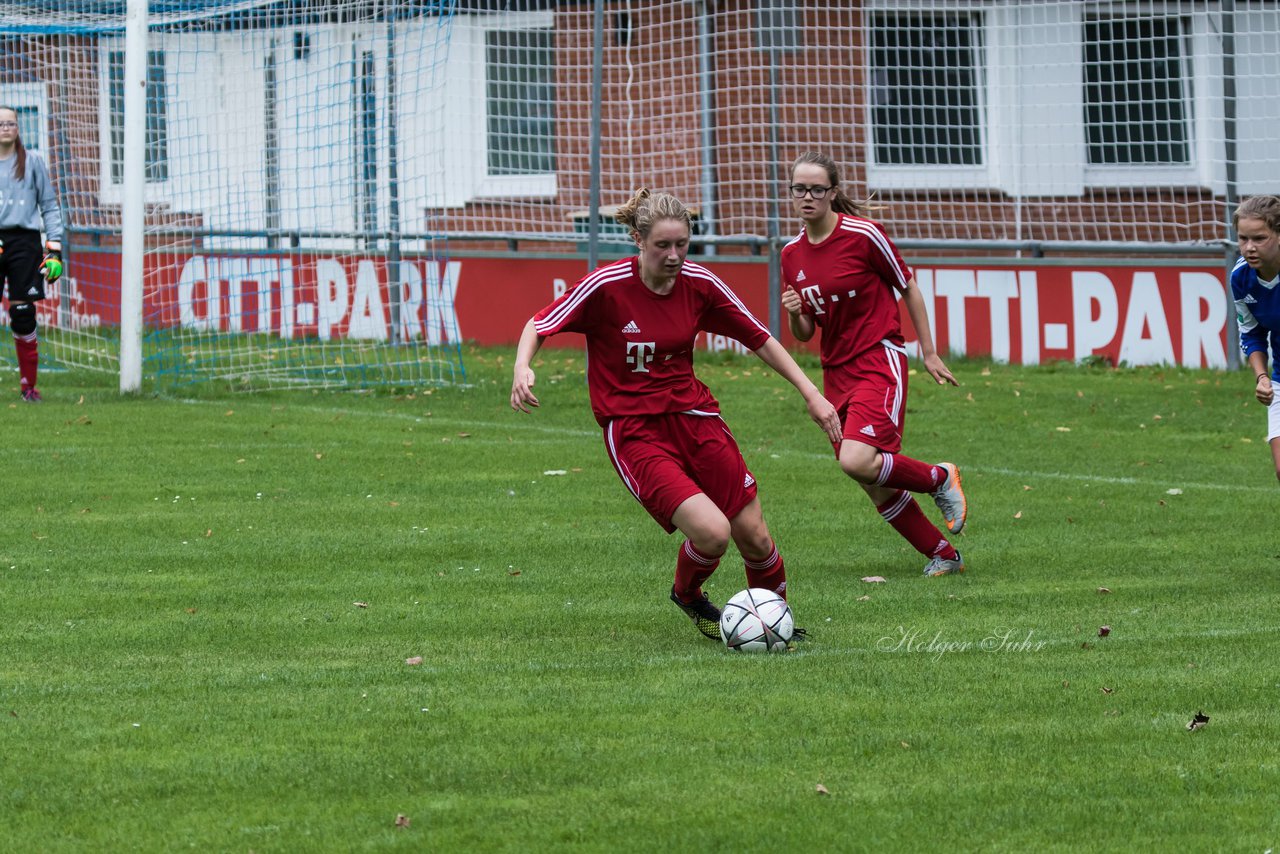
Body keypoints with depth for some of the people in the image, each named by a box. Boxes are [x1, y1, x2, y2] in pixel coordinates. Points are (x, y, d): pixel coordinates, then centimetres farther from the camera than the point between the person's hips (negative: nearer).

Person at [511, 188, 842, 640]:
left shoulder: (699, 284, -4)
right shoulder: (607, 286, -15)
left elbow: (759, 339, 7)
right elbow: (539, 325, -5)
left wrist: (811, 394, 3)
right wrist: (522, 369, -25)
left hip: (693, 415, 4)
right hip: (633, 430, -4)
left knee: (753, 535, -1)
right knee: (712, 532, -21)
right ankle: (687, 595, 14)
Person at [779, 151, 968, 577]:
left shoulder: (862, 235, -12)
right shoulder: (792, 254, 6)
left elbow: (909, 288, -1)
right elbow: (804, 334, 12)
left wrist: (929, 353, 2)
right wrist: (794, 314, -11)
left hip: (879, 362, -6)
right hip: (836, 372, 6)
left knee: (857, 460, -26)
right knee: (877, 488, 5)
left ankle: (940, 479, 1)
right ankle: (943, 555, 21)